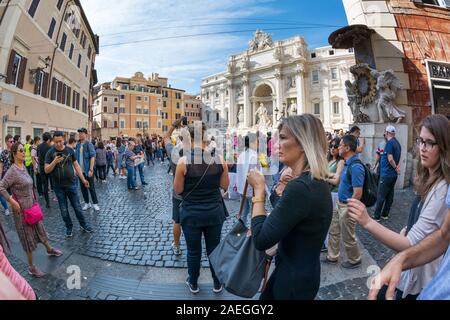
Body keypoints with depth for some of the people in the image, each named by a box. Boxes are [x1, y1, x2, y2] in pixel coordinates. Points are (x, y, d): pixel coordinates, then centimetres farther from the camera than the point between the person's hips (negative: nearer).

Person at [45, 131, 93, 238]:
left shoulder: (70, 150, 0)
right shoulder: (50, 153, -4)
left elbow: (76, 165, 5)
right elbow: (46, 170, -5)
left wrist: (83, 179, 1)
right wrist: (54, 162, -23)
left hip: (72, 184, 0)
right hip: (59, 187, 0)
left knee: (77, 207, 9)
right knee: (64, 210, 11)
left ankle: (84, 224, 26)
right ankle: (69, 227, 29)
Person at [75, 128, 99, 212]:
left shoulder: (89, 144, -9)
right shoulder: (78, 145, 7)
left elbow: (92, 157, -14)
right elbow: (75, 158, 13)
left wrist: (91, 169, -19)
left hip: (88, 170, -6)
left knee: (91, 187, 1)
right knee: (83, 187, 12)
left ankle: (95, 203, 12)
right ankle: (87, 203, 24)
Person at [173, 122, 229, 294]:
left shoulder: (184, 161, -16)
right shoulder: (219, 159, -10)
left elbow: (178, 190, -7)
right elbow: (224, 185, 2)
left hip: (191, 213, -2)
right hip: (215, 212, 2)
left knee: (193, 251, 18)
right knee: (214, 248, 19)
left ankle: (193, 284, 40)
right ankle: (217, 284, 38)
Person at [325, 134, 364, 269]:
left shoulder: (355, 167, -26)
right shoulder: (347, 163, 3)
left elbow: (357, 193, -26)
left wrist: (348, 210, -18)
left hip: (347, 206, -9)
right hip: (340, 203, 9)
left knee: (348, 237, 11)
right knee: (333, 231, 20)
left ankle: (355, 260, 35)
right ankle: (332, 256, 37)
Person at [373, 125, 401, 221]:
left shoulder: (389, 143, -15)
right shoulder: (397, 143, 12)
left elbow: (390, 159, -21)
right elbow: (397, 158, 16)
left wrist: (396, 168, -7)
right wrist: (397, 167, 6)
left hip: (386, 174, -9)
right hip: (393, 174, 9)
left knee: (381, 196, -3)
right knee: (390, 195, 12)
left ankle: (377, 216, 2)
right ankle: (385, 214, 21)